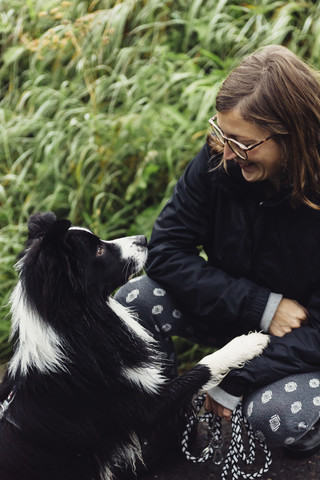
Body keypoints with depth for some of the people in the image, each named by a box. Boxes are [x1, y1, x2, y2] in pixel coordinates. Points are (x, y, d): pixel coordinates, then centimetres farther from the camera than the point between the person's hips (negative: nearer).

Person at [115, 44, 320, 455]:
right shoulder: (219, 159, -17)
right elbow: (165, 251, -16)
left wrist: (235, 382, -26)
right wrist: (259, 306, -24)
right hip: (233, 313, 4)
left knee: (278, 416, -34)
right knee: (133, 302, -21)